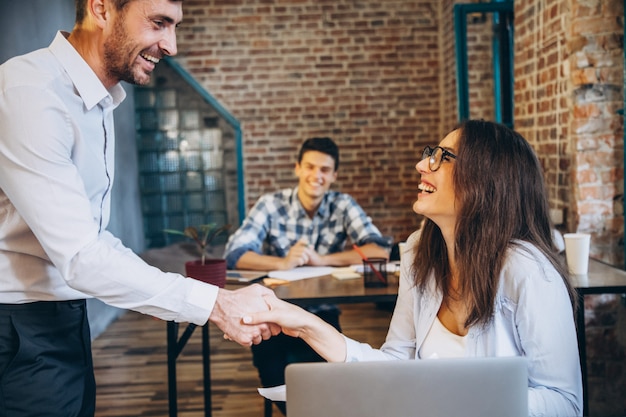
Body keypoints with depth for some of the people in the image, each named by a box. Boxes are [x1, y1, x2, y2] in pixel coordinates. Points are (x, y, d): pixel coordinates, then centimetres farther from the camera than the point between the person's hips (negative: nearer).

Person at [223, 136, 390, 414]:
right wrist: (283, 262, -33)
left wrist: (322, 259, -24)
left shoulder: (343, 206, -1)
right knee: (273, 367, -25)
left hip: (322, 314, 0)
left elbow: (380, 250, -13)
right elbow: (234, 254, -16)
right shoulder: (271, 205, -4)